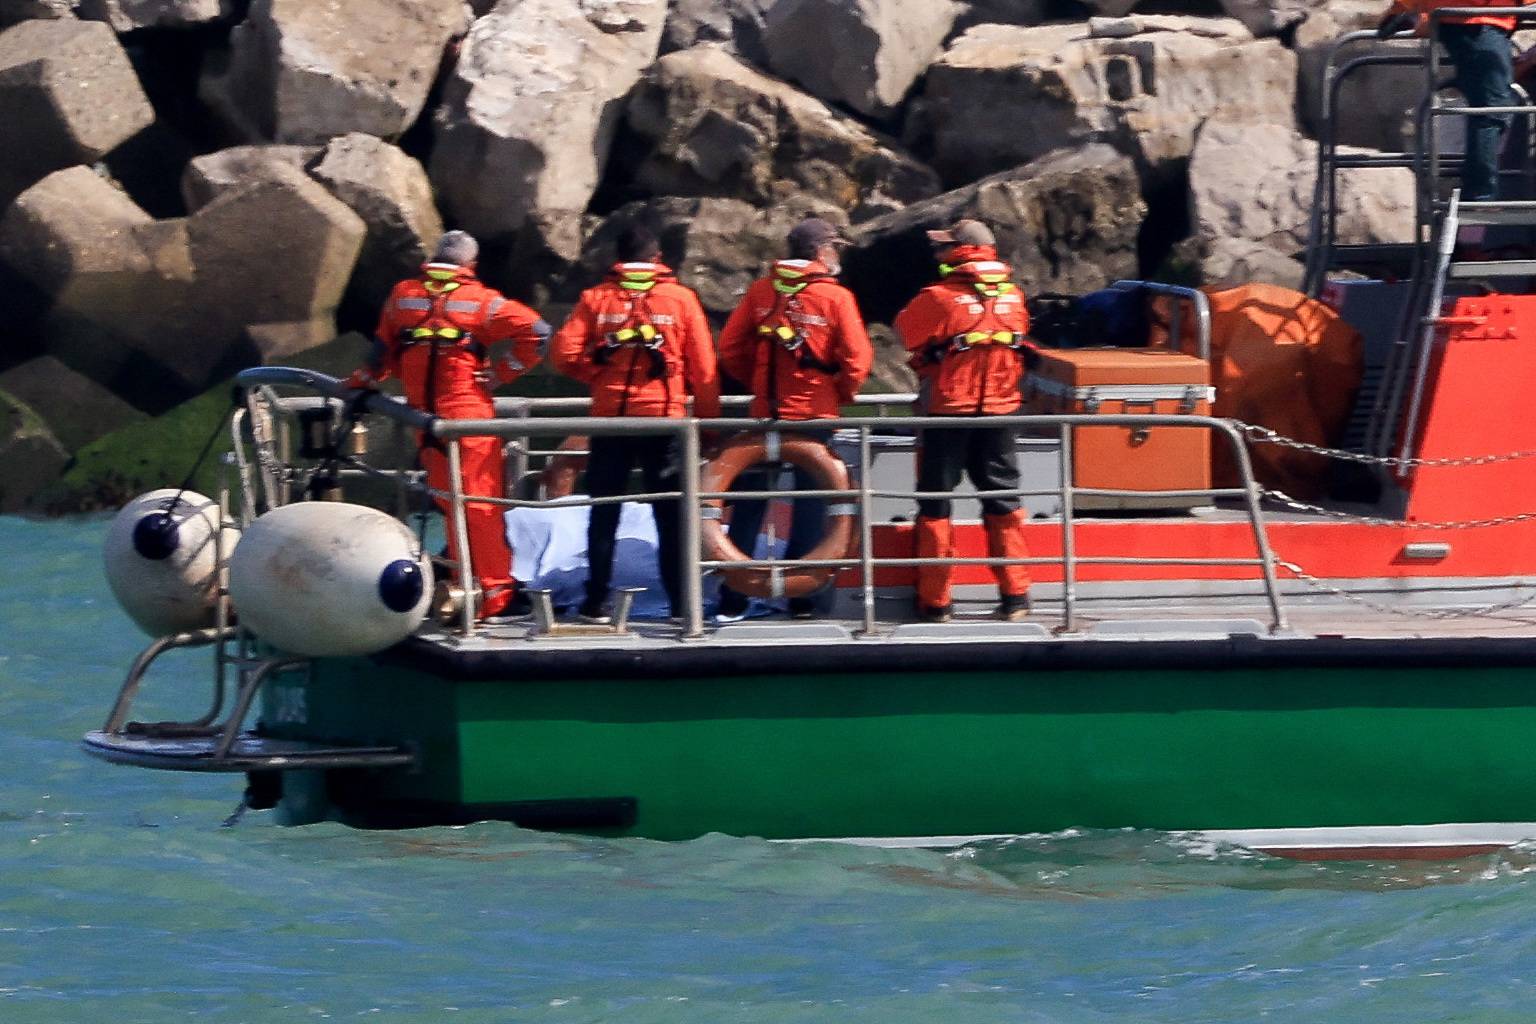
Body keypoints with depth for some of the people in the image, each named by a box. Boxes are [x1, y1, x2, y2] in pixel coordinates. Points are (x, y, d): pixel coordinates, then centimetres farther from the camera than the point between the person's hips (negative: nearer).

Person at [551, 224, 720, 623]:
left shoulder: (596, 298, 1)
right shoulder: (681, 299, -1)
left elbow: (564, 353, -7)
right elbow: (703, 366, -2)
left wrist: (597, 375, 10)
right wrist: (708, 417, 7)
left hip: (610, 418, 1)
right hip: (665, 418, -1)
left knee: (604, 513, 8)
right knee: (671, 516, 6)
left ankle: (597, 602, 8)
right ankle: (681, 601, 5)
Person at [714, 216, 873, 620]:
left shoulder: (761, 291, 2)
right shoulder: (835, 297, -8)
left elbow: (730, 348, 1)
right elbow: (857, 358, -12)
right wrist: (841, 394, 6)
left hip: (766, 410, 3)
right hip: (816, 413, -3)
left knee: (749, 505, 9)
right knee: (809, 503, 7)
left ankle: (732, 601, 6)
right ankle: (801, 598, 6)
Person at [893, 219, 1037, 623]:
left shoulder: (940, 298, -14)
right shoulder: (1013, 297, 2)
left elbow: (907, 329, 0)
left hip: (948, 413, -4)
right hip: (1000, 413, 4)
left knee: (936, 505, 6)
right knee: (1003, 502, 13)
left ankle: (936, 601, 6)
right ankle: (1015, 595, 10)